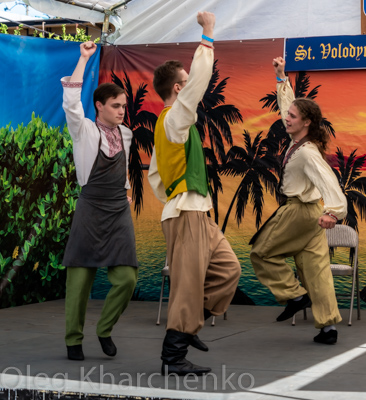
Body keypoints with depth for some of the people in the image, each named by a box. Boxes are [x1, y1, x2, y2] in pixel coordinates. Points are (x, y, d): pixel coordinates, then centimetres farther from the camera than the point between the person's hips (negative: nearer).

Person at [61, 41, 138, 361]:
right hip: (91, 211, -4)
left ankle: (105, 330, 15)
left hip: (120, 213, 4)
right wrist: (84, 59, -16)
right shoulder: (85, 132, -4)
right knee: (80, 279, -3)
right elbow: (71, 101, -19)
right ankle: (74, 340, 11)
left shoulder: (125, 134, 11)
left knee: (126, 278, -7)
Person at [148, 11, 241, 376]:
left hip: (197, 213, 10)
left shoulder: (168, 124, 18)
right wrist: (207, 35, -15)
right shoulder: (175, 117, -11)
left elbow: (154, 175, 22)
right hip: (186, 215, -10)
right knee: (188, 284, -7)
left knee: (228, 268, 11)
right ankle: (173, 358, -1)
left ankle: (186, 327, 17)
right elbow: (200, 80, -22)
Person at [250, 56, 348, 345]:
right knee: (316, 266, 7)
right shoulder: (300, 140, 4)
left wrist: (334, 210, -47)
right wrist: (282, 77, 21)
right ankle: (329, 326, 7)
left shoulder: (306, 152, -22)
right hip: (310, 211, 9)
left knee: (262, 252, 6)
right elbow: (287, 104, 18)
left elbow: (327, 179, -35)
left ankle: (295, 295, 7)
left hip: (300, 212, -9)